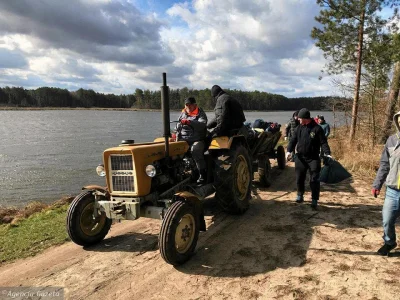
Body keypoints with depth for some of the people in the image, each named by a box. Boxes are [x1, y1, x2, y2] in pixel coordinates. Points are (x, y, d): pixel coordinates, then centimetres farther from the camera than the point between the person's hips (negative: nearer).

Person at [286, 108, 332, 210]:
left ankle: (314, 200, 8)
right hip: (300, 157, 4)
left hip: (313, 158, -4)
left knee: (314, 180, -2)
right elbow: (293, 140, 3)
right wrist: (289, 150, -13)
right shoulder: (299, 128, 4)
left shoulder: (317, 128, -8)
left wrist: (327, 154, -22)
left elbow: (323, 142, -8)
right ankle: (300, 195, 31)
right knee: (299, 178, 11)